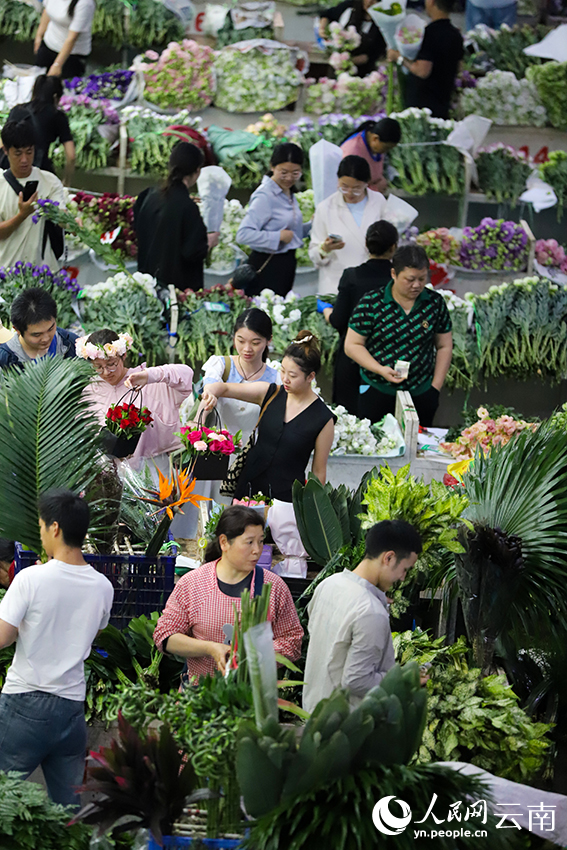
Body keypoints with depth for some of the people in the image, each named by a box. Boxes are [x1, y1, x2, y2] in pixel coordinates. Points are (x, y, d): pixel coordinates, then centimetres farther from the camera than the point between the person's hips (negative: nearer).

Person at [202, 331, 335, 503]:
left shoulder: (323, 419, -8)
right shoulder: (270, 394, 2)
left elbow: (319, 472, -2)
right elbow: (224, 388, 5)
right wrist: (210, 393, -18)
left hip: (286, 497, -4)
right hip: (248, 488, 4)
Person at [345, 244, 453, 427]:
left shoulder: (435, 303, 3)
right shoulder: (371, 304, -6)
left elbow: (444, 347, 11)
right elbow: (352, 345, -4)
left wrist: (435, 388, 4)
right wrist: (380, 370, -17)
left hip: (421, 395, 2)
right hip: (377, 394, -2)